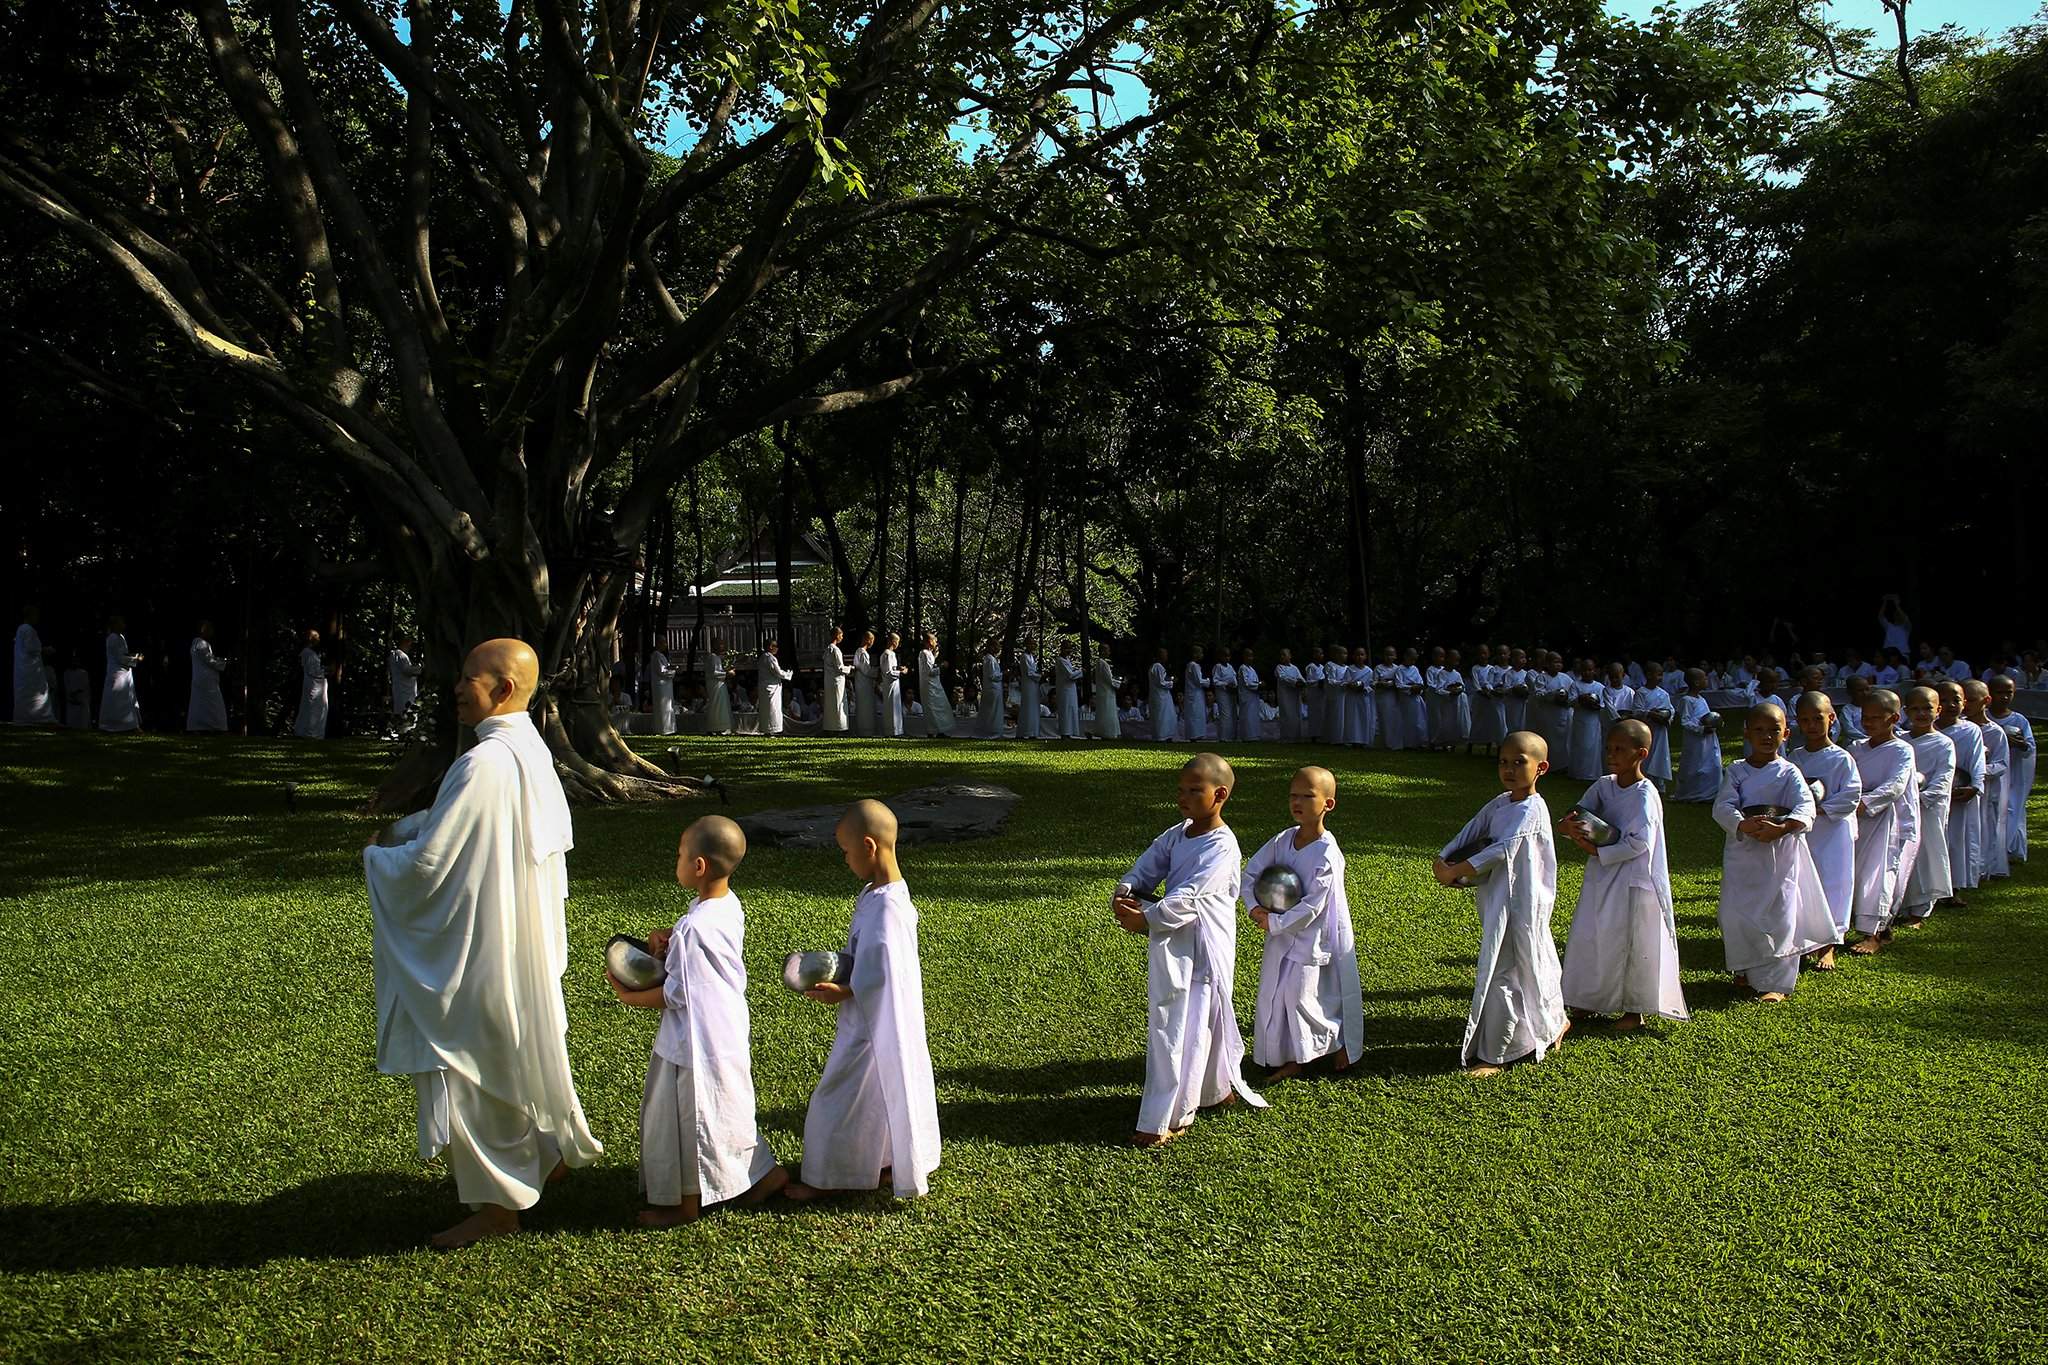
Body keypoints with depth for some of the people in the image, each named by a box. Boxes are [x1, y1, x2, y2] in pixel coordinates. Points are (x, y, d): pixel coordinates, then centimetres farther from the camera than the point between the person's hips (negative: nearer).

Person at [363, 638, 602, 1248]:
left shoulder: (483, 764, -26)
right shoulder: (533, 752, 4)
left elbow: (426, 864, -22)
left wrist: (376, 856, -2)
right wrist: (409, 829, 13)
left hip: (479, 949, -9)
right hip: (528, 939, 9)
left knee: (469, 1071, 6)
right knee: (521, 1057, 24)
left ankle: (497, 1203, 18)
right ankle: (553, 1151, 39)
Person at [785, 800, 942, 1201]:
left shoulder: (884, 907, -29)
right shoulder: (884, 891, 1)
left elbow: (876, 978, -27)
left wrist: (839, 993, -17)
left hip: (873, 1026, -9)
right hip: (882, 1020, 9)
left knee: (838, 1101, 7)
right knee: (889, 1092, 22)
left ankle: (823, 1178, 24)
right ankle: (896, 1165, 36)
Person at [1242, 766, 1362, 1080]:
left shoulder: (1327, 855, -22)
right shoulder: (1281, 841, -3)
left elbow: (1311, 907, -23)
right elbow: (1249, 873, 4)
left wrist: (1274, 923, -18)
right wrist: (1255, 907, -12)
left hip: (1314, 938, -6)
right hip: (1282, 935, 7)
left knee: (1302, 995, -2)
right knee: (1276, 994, 9)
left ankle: (1341, 1044, 24)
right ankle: (1291, 1058, 25)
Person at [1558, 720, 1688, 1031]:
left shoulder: (1645, 795, -17)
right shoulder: (1604, 786, 3)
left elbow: (1640, 843, -21)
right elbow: (1577, 813, 3)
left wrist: (1596, 851, -19)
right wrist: (1569, 825, -21)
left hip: (1633, 880, -7)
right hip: (1601, 877, 7)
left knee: (1631, 944, 4)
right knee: (1589, 938, 13)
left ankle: (1634, 1009, 19)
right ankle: (1590, 999, 29)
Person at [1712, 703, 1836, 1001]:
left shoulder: (1789, 773, -1)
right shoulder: (1735, 771, 5)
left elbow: (1805, 807, -16)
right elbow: (1723, 806, -8)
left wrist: (1782, 828, -36)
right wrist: (1743, 824, -29)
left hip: (1780, 852, -2)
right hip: (1742, 851, 2)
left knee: (1779, 915, -4)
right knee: (1735, 914, 4)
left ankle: (1775, 981, 7)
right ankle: (1746, 969, 26)